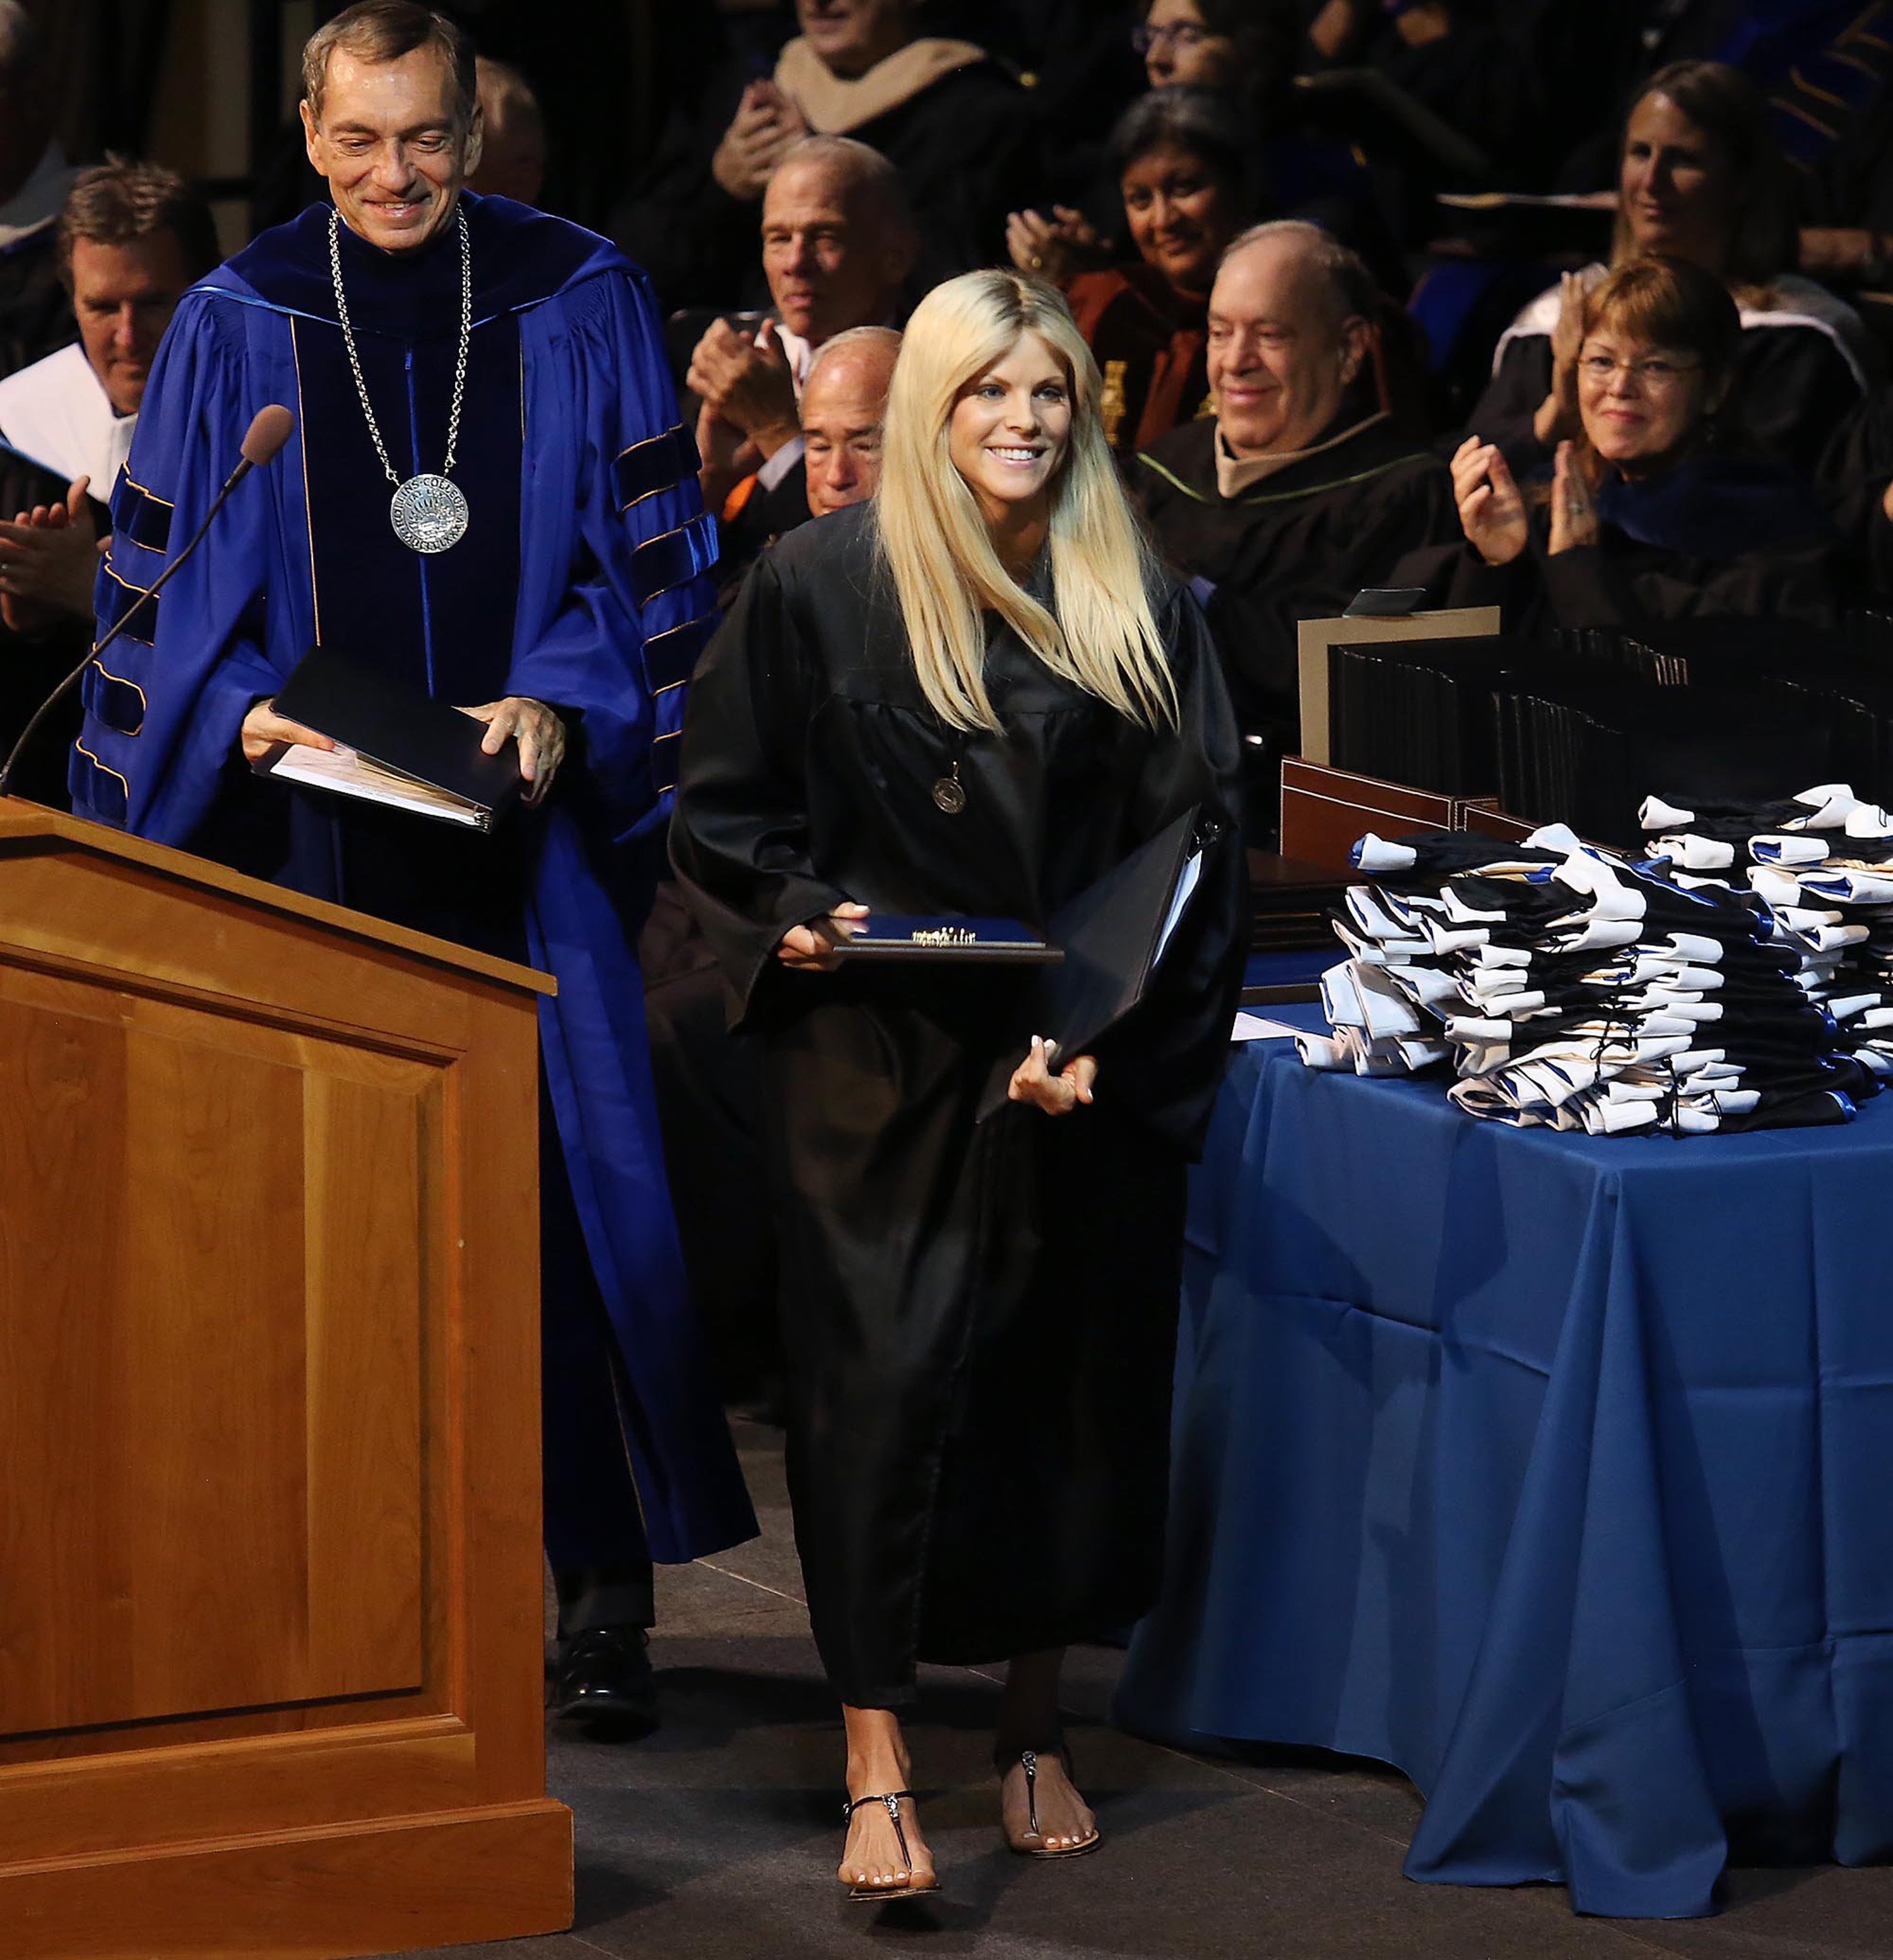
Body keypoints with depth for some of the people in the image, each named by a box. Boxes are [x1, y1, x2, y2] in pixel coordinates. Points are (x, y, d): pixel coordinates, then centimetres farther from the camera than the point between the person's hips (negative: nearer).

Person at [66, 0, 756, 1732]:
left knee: (570, 1186, -4)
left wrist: (560, 700, -12)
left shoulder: (579, 304, 3)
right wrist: (241, 712, -10)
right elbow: (165, 576, 8)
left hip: (531, 822, -1)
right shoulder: (238, 326, 6)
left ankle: (601, 1583, 3)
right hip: (315, 839, 1)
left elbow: (650, 547, 4)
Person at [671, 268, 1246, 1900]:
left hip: (1084, 1077, 3)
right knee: (889, 1381, -8)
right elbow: (723, 808, 4)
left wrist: (1113, 1034, -9)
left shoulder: (1138, 607, 6)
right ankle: (879, 1766, -5)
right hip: (883, 1073, -3)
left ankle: (1037, 1733, 21)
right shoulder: (822, 585, 0)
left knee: (1074, 1384, 7)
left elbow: (1198, 845, 3)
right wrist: (802, 914, -15)